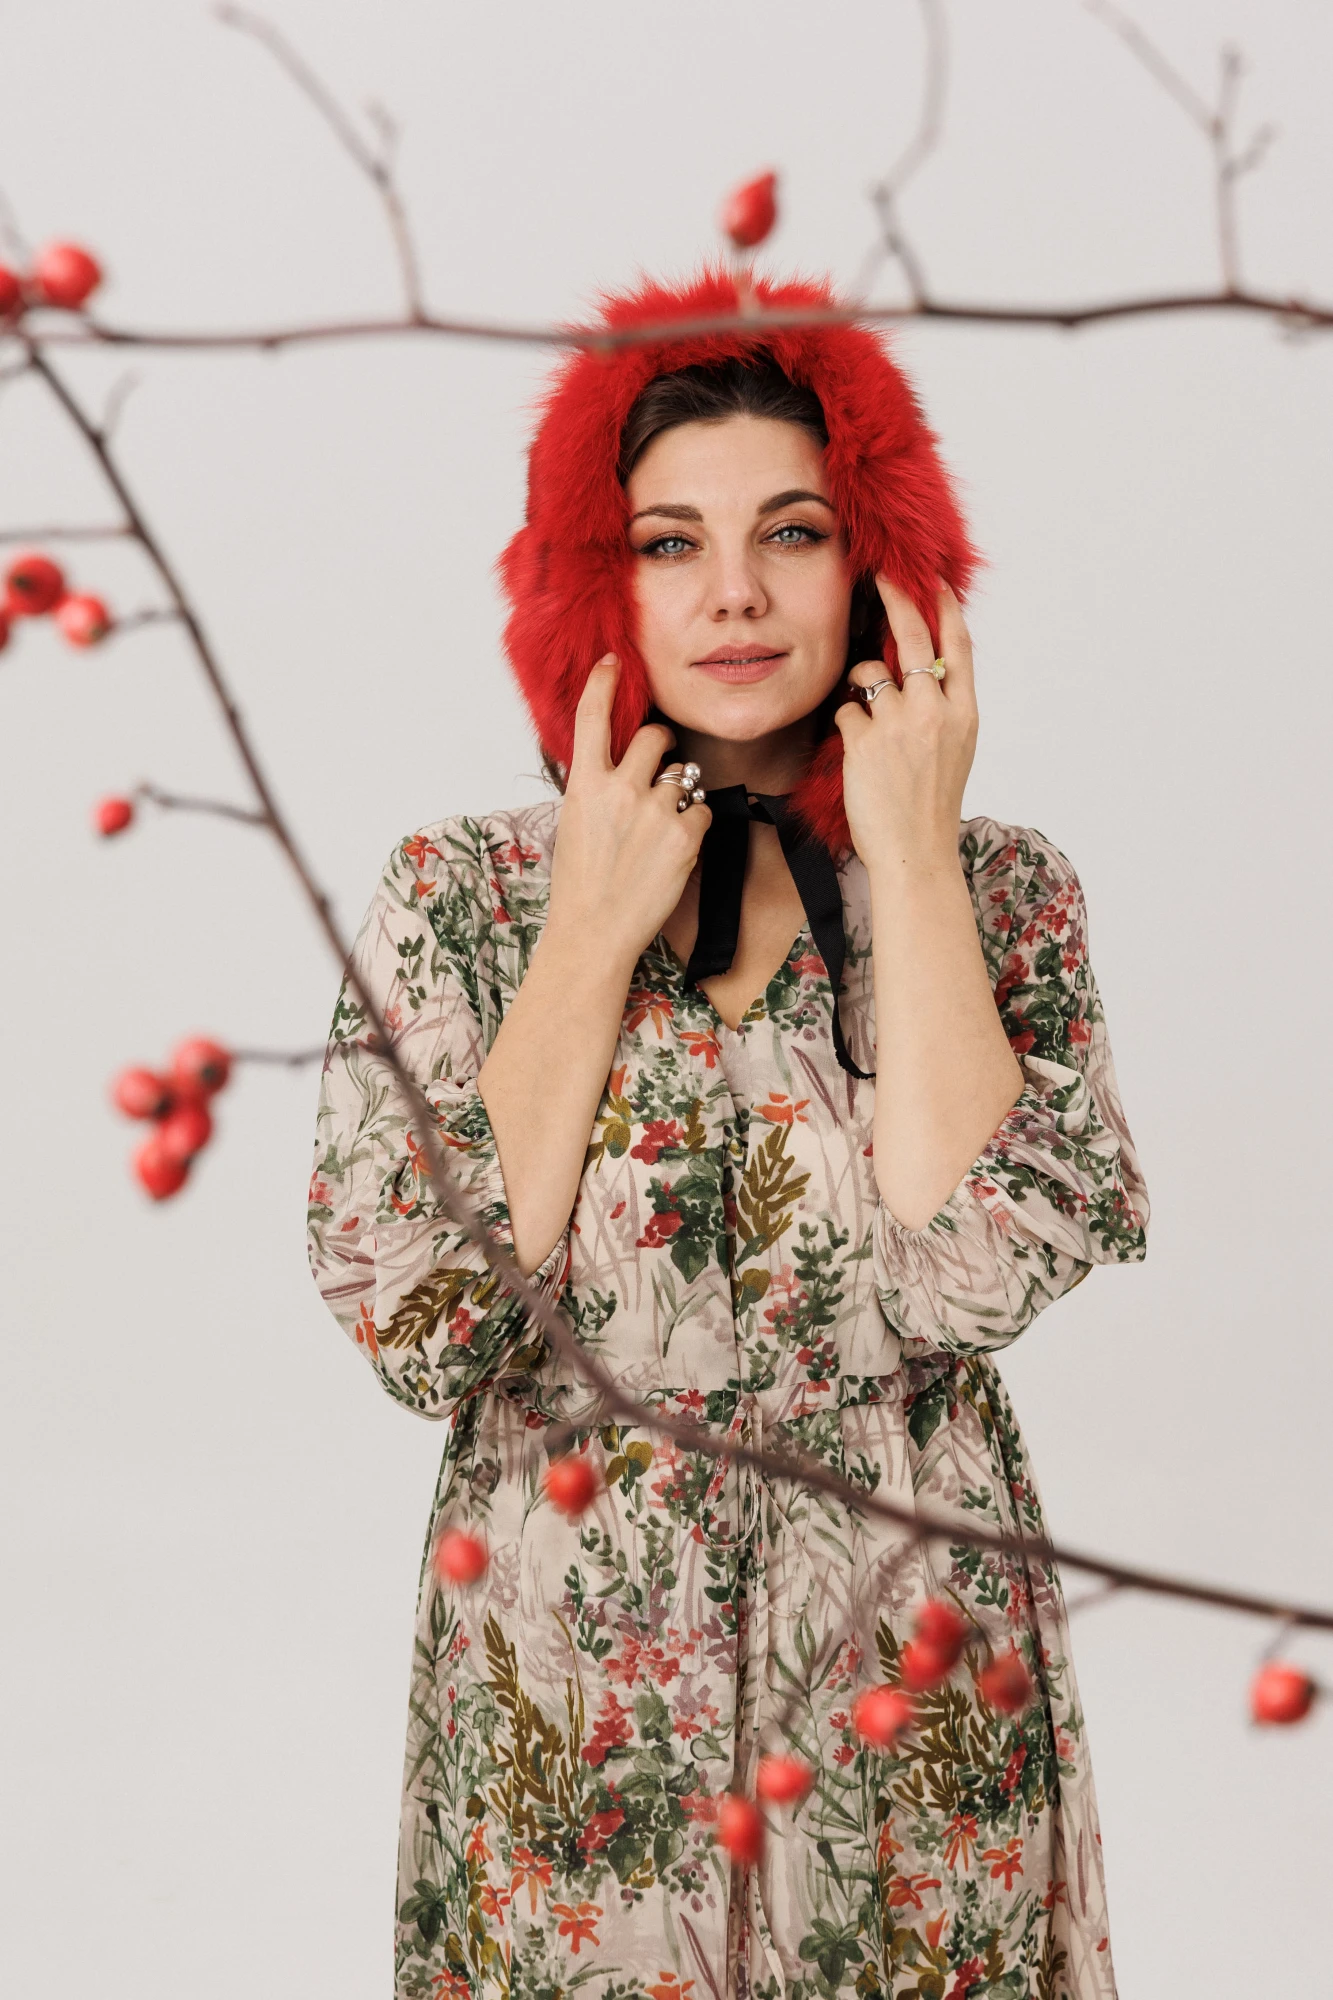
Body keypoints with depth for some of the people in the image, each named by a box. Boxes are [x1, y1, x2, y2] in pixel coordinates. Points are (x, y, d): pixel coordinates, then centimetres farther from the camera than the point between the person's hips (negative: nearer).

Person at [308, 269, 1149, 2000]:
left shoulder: (1000, 896, -2)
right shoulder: (460, 896, -3)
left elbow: (980, 1270, -19)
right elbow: (419, 1329, -14)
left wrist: (908, 852, -14)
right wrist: (593, 932, -13)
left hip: (912, 1723, 1)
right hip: (573, 1719, 0)